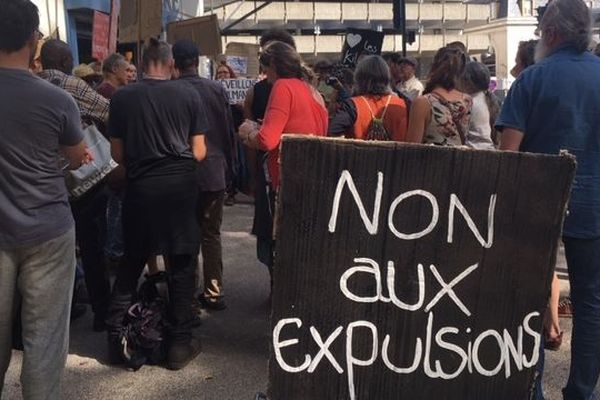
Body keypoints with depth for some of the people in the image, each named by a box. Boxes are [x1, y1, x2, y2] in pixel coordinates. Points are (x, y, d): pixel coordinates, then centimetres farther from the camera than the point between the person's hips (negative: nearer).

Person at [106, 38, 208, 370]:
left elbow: (118, 154, 3)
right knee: (181, 264, 8)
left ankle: (116, 336, 22)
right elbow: (199, 152, -2)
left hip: (140, 186, 1)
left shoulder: (122, 97, -1)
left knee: (131, 262, 16)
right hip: (180, 184, -1)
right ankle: (180, 343, 16)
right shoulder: (188, 94, -3)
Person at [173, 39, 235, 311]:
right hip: (213, 171, 1)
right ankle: (213, 291, 11)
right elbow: (228, 131, 1)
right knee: (211, 234, 9)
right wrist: (228, 167, 12)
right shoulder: (217, 89, -3)